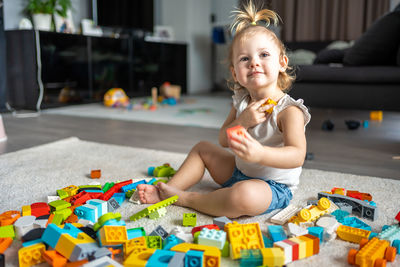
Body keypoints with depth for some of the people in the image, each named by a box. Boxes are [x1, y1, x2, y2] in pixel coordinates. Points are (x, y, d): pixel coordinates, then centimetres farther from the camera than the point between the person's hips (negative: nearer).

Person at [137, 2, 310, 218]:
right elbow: (223, 141, -1)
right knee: (202, 148, 13)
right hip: (239, 172, 7)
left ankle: (185, 198, -17)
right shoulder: (241, 102, 1)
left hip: (273, 187, -7)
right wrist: (242, 121, -22)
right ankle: (170, 189, 9)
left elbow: (297, 156, -32)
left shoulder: (289, 110, -21)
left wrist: (260, 154, -51)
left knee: (244, 196, -38)